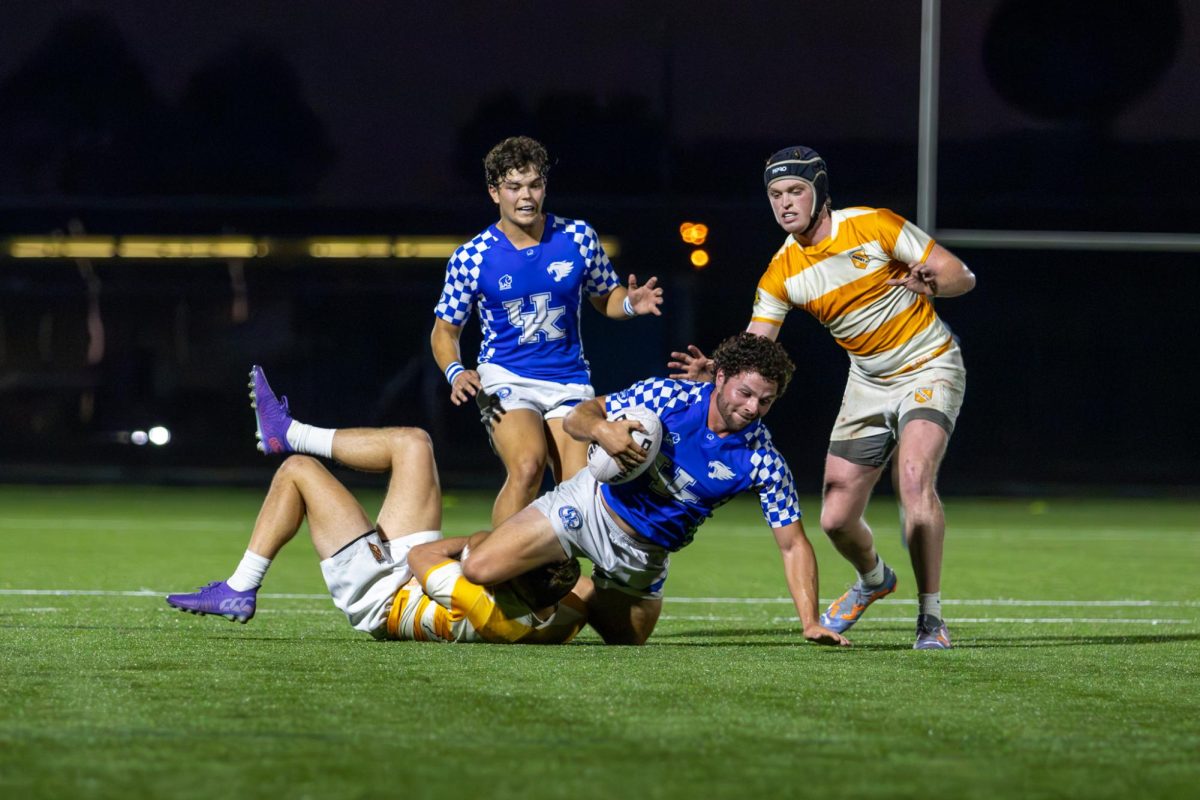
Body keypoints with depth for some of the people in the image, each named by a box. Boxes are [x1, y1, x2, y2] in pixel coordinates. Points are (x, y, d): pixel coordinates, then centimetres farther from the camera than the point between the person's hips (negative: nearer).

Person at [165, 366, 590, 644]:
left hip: (376, 592, -7)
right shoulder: (559, 620, -29)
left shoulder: (487, 610, -45)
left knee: (298, 470, 2)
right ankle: (288, 433, 33)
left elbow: (420, 556, -28)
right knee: (412, 443, 10)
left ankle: (239, 591, 21)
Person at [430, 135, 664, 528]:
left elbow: (604, 299, 15)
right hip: (505, 378, -3)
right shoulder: (471, 257, -4)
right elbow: (445, 330, 7)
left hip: (570, 382, 3)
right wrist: (456, 372, -13)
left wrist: (630, 304, -9)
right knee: (527, 466, -29)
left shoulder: (578, 237, 0)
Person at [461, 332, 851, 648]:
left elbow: (794, 545, -14)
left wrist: (811, 622, -26)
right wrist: (602, 429, -35)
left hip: (644, 550, 2)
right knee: (479, 569, -13)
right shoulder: (667, 395, -18)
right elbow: (577, 417, -10)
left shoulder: (764, 463, -18)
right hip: (591, 503, -2)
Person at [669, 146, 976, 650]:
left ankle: (931, 618, -22)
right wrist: (714, 370, -27)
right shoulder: (782, 273, -5)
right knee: (836, 520, 1)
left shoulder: (873, 226, -16)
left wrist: (932, 283, -36)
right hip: (868, 382, 5)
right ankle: (873, 580, 37)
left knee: (914, 477, -30)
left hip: (930, 368, -5)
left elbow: (962, 276, -12)